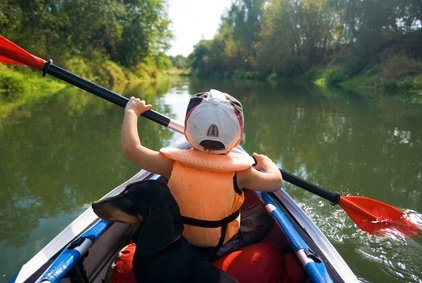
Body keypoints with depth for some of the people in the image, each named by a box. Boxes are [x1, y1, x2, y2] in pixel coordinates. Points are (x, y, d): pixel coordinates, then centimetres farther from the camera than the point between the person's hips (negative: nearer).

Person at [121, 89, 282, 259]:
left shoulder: (173, 165, -25)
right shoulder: (239, 174, -26)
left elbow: (130, 149, -19)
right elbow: (276, 181, -11)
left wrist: (132, 111, -6)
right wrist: (265, 161, 9)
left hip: (177, 246, 2)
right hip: (224, 249, -1)